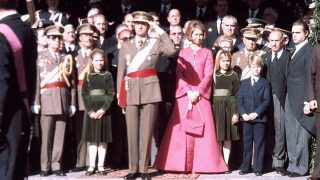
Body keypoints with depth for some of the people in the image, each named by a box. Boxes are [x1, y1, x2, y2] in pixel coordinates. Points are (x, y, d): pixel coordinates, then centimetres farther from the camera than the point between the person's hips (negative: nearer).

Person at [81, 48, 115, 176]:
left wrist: (103, 109, -14)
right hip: (90, 111, 1)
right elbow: (84, 94, 2)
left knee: (103, 139, 1)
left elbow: (111, 94, -3)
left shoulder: (108, 75, 3)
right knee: (92, 139, 4)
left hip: (104, 111, -1)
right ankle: (91, 166, 8)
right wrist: (90, 111, -10)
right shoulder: (88, 76, 7)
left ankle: (101, 166, 6)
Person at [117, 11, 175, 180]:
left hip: (150, 90, -2)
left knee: (146, 131, 0)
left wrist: (160, 31, -10)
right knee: (132, 132, 2)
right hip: (131, 91, 2)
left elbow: (171, 50, -14)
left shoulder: (156, 43, 6)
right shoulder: (125, 46, 12)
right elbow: (121, 71, 11)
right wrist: (119, 95, 4)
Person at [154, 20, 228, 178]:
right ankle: (184, 164, 2)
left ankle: (198, 165, -2)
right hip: (184, 94, 1)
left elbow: (208, 75, 1)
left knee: (200, 130, -5)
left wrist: (198, 92, -12)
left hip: (201, 95, -1)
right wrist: (189, 91, -10)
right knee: (182, 130, -2)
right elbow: (179, 74, 4)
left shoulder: (207, 53, 10)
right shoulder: (183, 52, 14)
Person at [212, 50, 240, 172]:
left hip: (229, 107, 0)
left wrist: (236, 113, -5)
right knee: (217, 136, 0)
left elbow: (237, 95, 2)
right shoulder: (213, 75, 5)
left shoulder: (233, 75, 5)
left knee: (228, 137, 3)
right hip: (216, 106, 0)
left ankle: (226, 163, 8)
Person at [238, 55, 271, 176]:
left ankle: (258, 168, 6)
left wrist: (256, 113, -15)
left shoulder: (265, 83, 4)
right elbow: (240, 100, 5)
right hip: (246, 117, 2)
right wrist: (243, 113, -9)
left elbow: (266, 101, -4)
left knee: (259, 143, 1)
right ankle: (246, 167, 12)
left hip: (259, 118, -2)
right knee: (247, 143, 6)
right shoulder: (244, 83, 12)